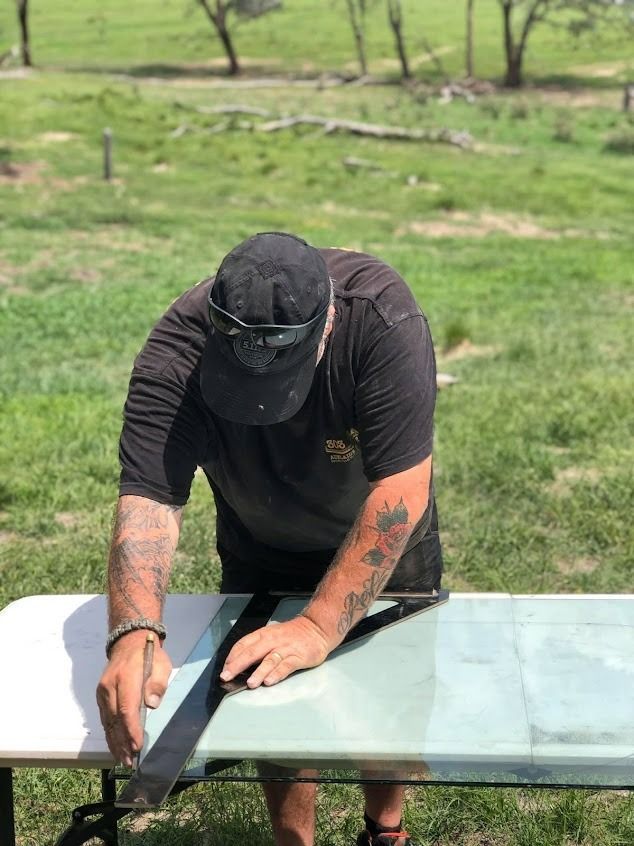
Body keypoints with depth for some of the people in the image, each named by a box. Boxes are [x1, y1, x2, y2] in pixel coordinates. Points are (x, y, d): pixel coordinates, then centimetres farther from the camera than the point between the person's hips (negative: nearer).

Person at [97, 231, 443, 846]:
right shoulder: (176, 352, -33)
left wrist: (319, 627, -43)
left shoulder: (383, 320, -38)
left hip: (385, 544, 0)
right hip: (261, 554, 1)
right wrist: (134, 634, -56)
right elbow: (148, 500, -39)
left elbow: (401, 491, -39)